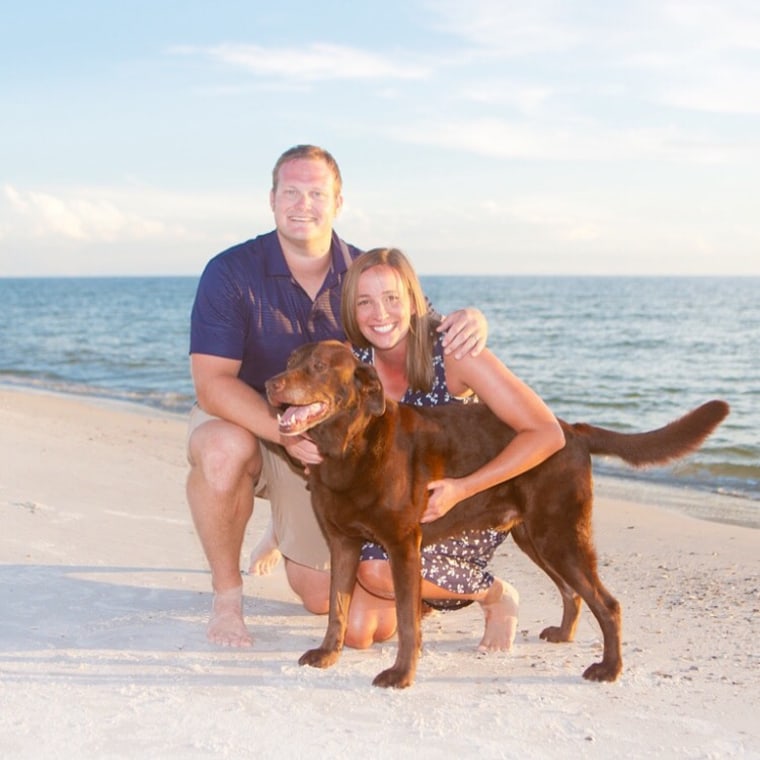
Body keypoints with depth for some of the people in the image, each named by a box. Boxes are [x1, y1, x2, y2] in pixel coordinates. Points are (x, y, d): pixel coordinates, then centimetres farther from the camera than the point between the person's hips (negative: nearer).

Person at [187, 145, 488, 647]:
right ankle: (227, 596, -16)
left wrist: (469, 322, -30)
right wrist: (285, 431, -43)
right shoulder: (232, 273, -20)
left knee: (322, 598, 3)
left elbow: (428, 338, -4)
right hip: (240, 423, -2)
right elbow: (212, 383, -27)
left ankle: (291, 527, 40)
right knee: (224, 451, -41)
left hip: (327, 447, 3)